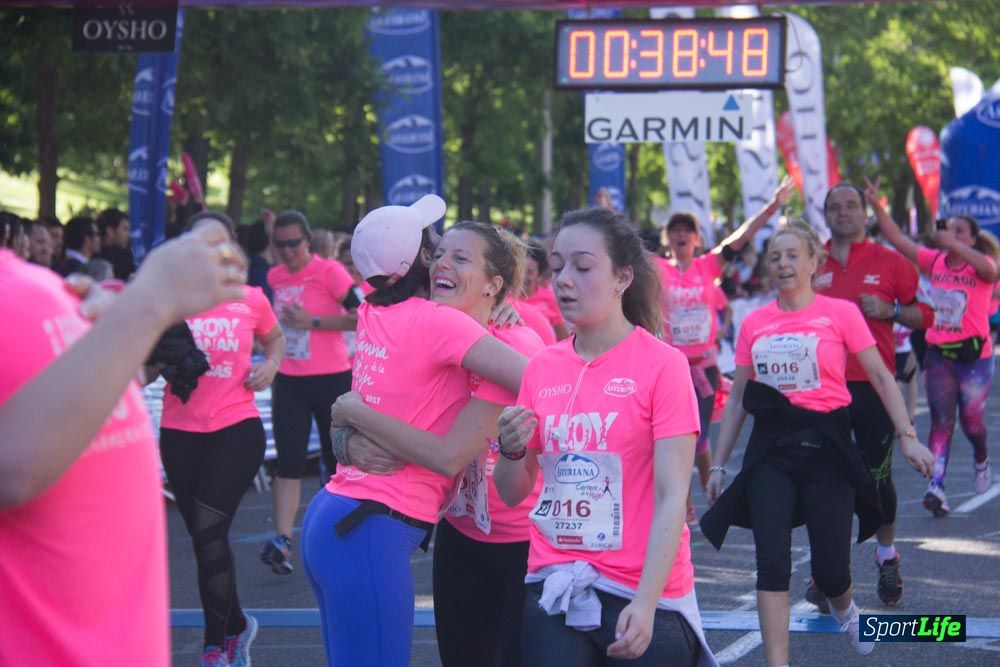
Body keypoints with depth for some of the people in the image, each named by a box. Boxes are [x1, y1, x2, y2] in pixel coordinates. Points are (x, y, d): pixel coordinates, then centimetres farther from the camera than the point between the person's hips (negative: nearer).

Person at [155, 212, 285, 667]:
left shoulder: (251, 300, 2)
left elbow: (275, 339, 23)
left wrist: (271, 365, 3)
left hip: (236, 429, -2)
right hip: (180, 433, 2)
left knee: (209, 530, -13)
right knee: (204, 535, 12)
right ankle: (236, 626, 35)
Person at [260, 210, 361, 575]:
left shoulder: (329, 272, -10)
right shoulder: (274, 277, 7)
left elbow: (361, 316, -18)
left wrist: (313, 321, -20)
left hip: (330, 379, -4)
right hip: (288, 381, 4)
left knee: (335, 456, 8)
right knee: (289, 459, -6)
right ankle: (282, 540, -12)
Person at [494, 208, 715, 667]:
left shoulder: (662, 365, -9)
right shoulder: (542, 367, 5)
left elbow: (672, 498, -13)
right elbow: (513, 494, 12)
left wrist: (646, 603, -21)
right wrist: (512, 450, -9)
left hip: (641, 592, -4)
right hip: (554, 586, 4)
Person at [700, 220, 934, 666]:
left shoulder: (840, 313, -2)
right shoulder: (754, 324, 6)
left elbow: (881, 377, 0)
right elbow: (738, 399, 12)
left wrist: (907, 436, -9)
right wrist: (718, 465, 10)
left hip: (826, 445, -2)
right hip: (771, 450, 2)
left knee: (830, 572, 0)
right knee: (772, 564, -10)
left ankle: (844, 611, 37)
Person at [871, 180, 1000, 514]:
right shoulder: (935, 261, 5)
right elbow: (897, 239, -1)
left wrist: (953, 244, -38)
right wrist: (877, 206, -13)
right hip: (938, 352, 2)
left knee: (971, 421, 6)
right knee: (941, 420, -7)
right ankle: (936, 487, -17)